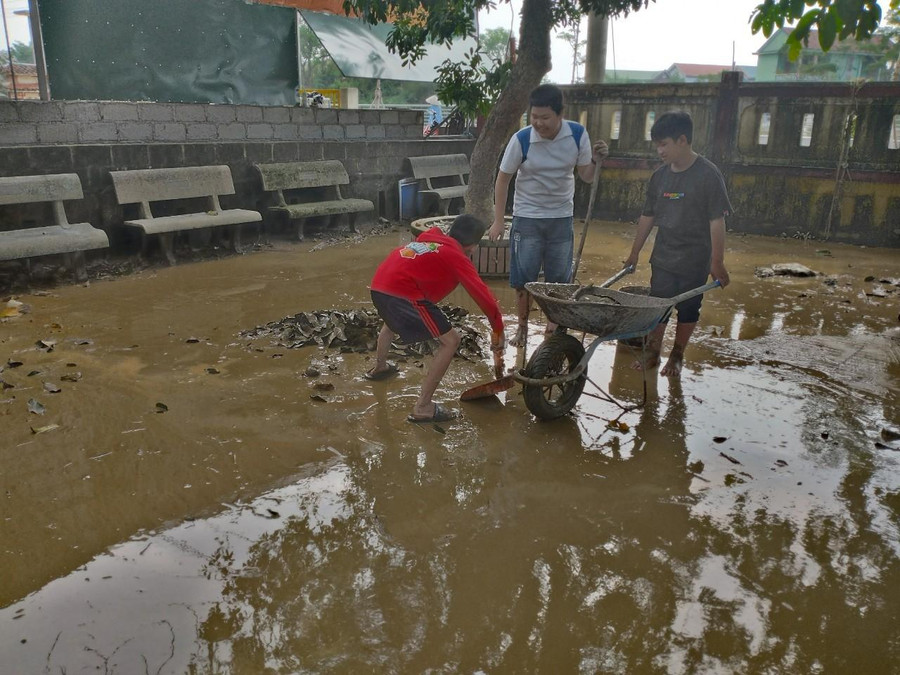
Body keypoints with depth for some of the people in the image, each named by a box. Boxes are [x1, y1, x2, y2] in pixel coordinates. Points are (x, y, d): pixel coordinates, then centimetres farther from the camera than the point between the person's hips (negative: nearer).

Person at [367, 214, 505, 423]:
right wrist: (498, 331, 7)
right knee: (450, 341, -1)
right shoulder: (457, 257, 1)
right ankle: (422, 408, -2)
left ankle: (379, 367, 64)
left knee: (392, 321, 41)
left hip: (378, 286, 9)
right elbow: (484, 296, -2)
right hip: (403, 294, -9)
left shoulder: (430, 236, 22)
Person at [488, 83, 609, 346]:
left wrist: (595, 160, -21)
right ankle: (522, 328, 20)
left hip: (562, 218, 2)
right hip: (527, 218, -2)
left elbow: (586, 177, 0)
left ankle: (555, 323, 30)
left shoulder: (578, 135, -10)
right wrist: (499, 220, -7)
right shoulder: (521, 140, -17)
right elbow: (503, 178, -6)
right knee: (523, 280, 2)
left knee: (560, 279, 10)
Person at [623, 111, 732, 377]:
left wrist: (717, 262, -15)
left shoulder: (707, 175, -14)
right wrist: (634, 254, 14)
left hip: (694, 260, -4)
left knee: (687, 309, 9)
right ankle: (653, 353, 21)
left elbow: (716, 220, -14)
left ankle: (677, 356, 24)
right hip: (663, 258, 4)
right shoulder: (660, 175, 2)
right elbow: (647, 217, 10)